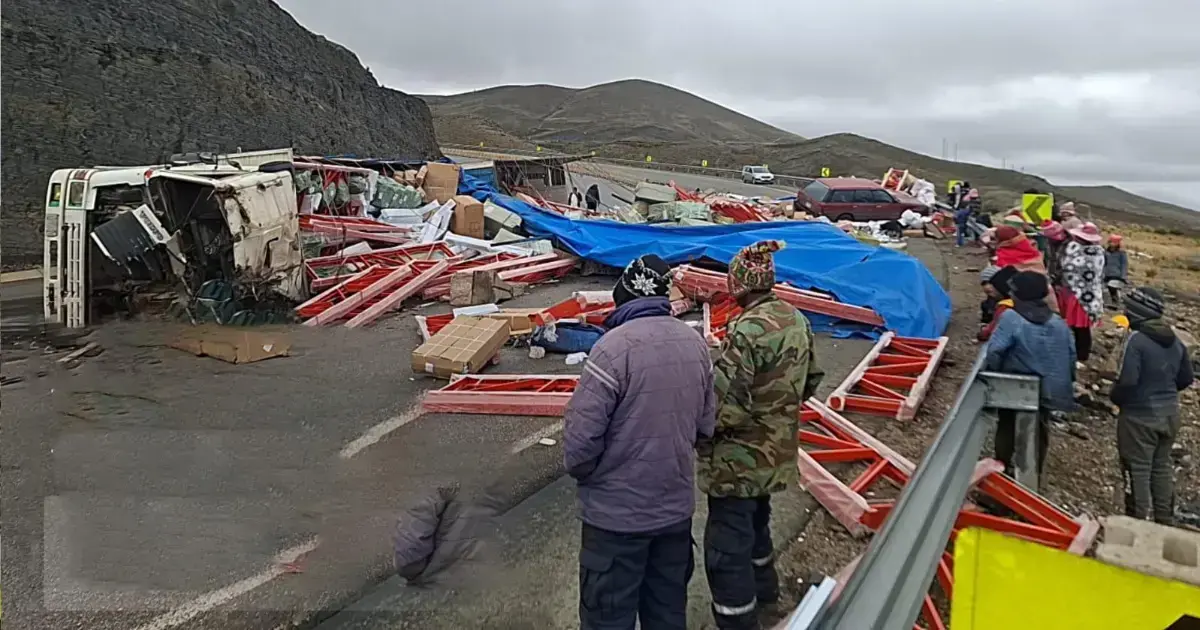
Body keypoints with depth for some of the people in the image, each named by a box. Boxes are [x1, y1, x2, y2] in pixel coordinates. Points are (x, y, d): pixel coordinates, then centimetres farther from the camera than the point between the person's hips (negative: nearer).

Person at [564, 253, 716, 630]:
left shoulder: (615, 346, -22)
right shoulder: (696, 343, -1)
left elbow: (581, 435, -22)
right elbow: (706, 425, 6)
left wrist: (579, 470, -2)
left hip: (617, 513, -6)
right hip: (677, 506, 6)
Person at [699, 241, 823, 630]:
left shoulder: (747, 329, -26)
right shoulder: (797, 320, 1)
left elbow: (725, 406, -27)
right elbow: (810, 380, 12)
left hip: (739, 459, -9)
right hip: (776, 450, 9)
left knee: (726, 546, 3)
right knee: (755, 521, 30)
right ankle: (764, 595, 51)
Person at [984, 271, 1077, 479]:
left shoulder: (1010, 318, -18)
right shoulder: (1058, 323, 2)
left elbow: (994, 352, -22)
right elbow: (1071, 355, 8)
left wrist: (993, 376, -7)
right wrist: (1065, 382, 19)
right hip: (1047, 389, 5)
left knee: (1007, 428, 12)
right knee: (1039, 430, 16)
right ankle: (1034, 474, 25)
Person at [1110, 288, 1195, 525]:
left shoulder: (1137, 340, -21)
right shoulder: (1175, 341, 4)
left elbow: (1127, 380, -26)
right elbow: (1186, 378, 11)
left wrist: (1115, 397, -8)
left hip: (1140, 415, -7)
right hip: (1169, 414, 7)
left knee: (1138, 469, 2)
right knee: (1162, 466, 18)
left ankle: (1136, 520, 8)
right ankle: (1165, 520, 27)